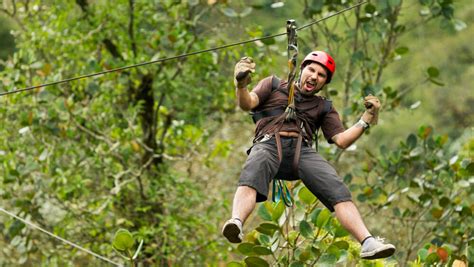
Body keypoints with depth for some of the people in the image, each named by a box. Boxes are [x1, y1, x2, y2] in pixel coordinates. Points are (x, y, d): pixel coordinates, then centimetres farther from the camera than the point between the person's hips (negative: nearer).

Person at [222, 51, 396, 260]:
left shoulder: (323, 107, 31)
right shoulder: (274, 85, 27)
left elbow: (341, 140, 19)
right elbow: (247, 104, 10)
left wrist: (366, 120, 4)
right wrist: (241, 85, -13)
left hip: (302, 150, 2)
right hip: (269, 144, -2)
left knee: (337, 189, -25)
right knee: (252, 177, -38)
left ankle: (368, 242, -38)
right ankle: (236, 224, -63)